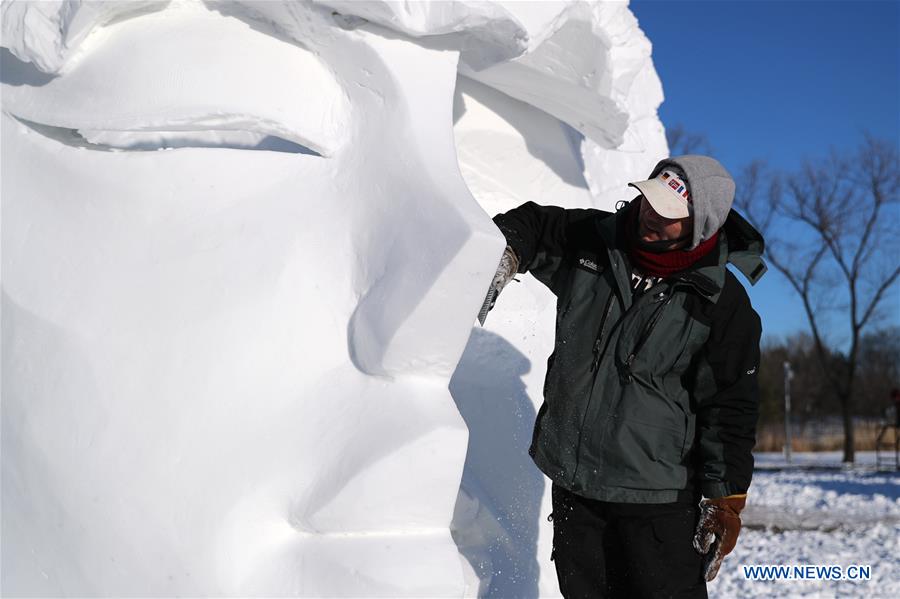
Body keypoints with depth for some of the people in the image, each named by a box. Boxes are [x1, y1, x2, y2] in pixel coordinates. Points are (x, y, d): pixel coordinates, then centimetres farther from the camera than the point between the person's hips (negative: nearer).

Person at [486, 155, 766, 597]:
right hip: (571, 483, 5)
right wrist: (507, 253, -5)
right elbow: (531, 223, 17)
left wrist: (725, 499, -8)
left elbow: (729, 408, -7)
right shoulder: (591, 240, -1)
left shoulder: (722, 304, -11)